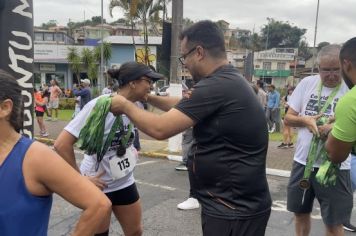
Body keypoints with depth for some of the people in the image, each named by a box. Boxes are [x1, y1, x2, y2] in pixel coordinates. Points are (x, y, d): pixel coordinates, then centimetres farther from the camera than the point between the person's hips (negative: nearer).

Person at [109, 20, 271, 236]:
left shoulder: (216, 86, -25)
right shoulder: (229, 81, 8)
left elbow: (160, 128, -23)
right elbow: (185, 106, 20)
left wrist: (126, 105, -8)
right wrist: (149, 97, 17)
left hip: (234, 210, -9)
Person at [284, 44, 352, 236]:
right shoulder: (307, 83, 1)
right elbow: (288, 118, 5)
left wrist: (336, 127, -27)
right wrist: (306, 120, -15)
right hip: (302, 162, 4)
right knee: (300, 213, 20)